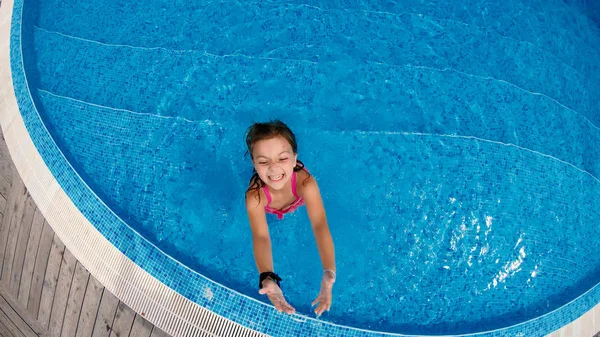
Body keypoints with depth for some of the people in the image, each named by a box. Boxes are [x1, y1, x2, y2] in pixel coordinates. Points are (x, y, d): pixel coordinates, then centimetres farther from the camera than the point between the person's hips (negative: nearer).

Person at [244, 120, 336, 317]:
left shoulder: (305, 183, -49)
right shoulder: (255, 196, -48)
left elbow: (320, 225, -56)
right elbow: (261, 237, -55)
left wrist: (329, 274, -70)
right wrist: (267, 279, -73)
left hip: (298, 202, 0)